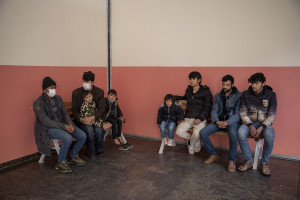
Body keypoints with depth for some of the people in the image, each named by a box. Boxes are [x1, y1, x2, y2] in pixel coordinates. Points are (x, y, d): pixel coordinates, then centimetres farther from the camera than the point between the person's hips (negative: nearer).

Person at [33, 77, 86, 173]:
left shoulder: (58, 98, 7)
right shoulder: (38, 103, -14)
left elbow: (65, 113, 10)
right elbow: (46, 121, -20)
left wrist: (70, 124, -10)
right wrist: (63, 127, -27)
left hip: (63, 124, 7)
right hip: (48, 128, -7)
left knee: (82, 136, -10)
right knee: (68, 138, -33)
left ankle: (73, 156, 14)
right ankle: (60, 163, -10)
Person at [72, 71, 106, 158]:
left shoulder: (100, 92, -3)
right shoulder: (76, 92, -3)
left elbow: (101, 109, -9)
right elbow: (74, 110, -2)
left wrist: (92, 118, -25)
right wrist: (81, 119, -22)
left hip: (96, 117, 1)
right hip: (82, 118, 0)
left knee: (99, 130, -27)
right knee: (89, 130, -29)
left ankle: (99, 149, 3)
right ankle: (91, 152, -4)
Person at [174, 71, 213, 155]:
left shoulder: (205, 92, -3)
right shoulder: (188, 90, 13)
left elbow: (207, 108, -6)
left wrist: (200, 119, -18)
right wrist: (176, 97, 21)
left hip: (200, 119, -5)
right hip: (188, 118, 5)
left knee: (196, 133, -34)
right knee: (179, 131, -20)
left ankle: (191, 145, 3)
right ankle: (196, 141, 8)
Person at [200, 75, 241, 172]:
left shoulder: (238, 96, -4)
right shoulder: (218, 96, 10)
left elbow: (238, 114, -10)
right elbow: (214, 111, 4)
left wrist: (227, 122, -26)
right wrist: (217, 121, -16)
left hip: (232, 121, -4)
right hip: (219, 120, 4)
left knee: (233, 134, -38)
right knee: (203, 133, -17)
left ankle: (232, 160, -16)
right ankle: (213, 155, 3)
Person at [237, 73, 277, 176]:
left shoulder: (271, 95, -3)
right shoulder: (245, 94, 0)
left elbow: (272, 115, -5)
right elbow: (243, 113, -1)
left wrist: (261, 127, -19)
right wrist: (250, 125, -18)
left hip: (265, 123, -1)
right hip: (249, 122, 1)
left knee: (269, 135, -34)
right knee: (241, 132, -31)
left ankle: (265, 163, -11)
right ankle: (249, 161, -14)